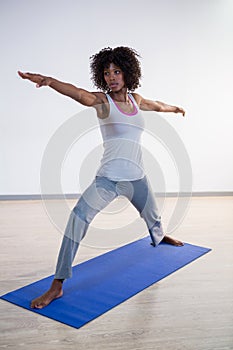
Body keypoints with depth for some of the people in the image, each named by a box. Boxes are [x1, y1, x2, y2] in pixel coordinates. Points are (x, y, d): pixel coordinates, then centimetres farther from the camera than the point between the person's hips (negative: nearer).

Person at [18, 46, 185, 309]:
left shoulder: (135, 99, 8)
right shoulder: (102, 100, -6)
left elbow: (156, 106, 31)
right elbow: (77, 93, -28)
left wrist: (174, 108, 51)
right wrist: (49, 81, -47)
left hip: (137, 178, 5)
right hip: (108, 178, -5)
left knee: (152, 218, 27)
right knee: (79, 217, -24)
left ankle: (159, 238, 65)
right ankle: (57, 286, -18)